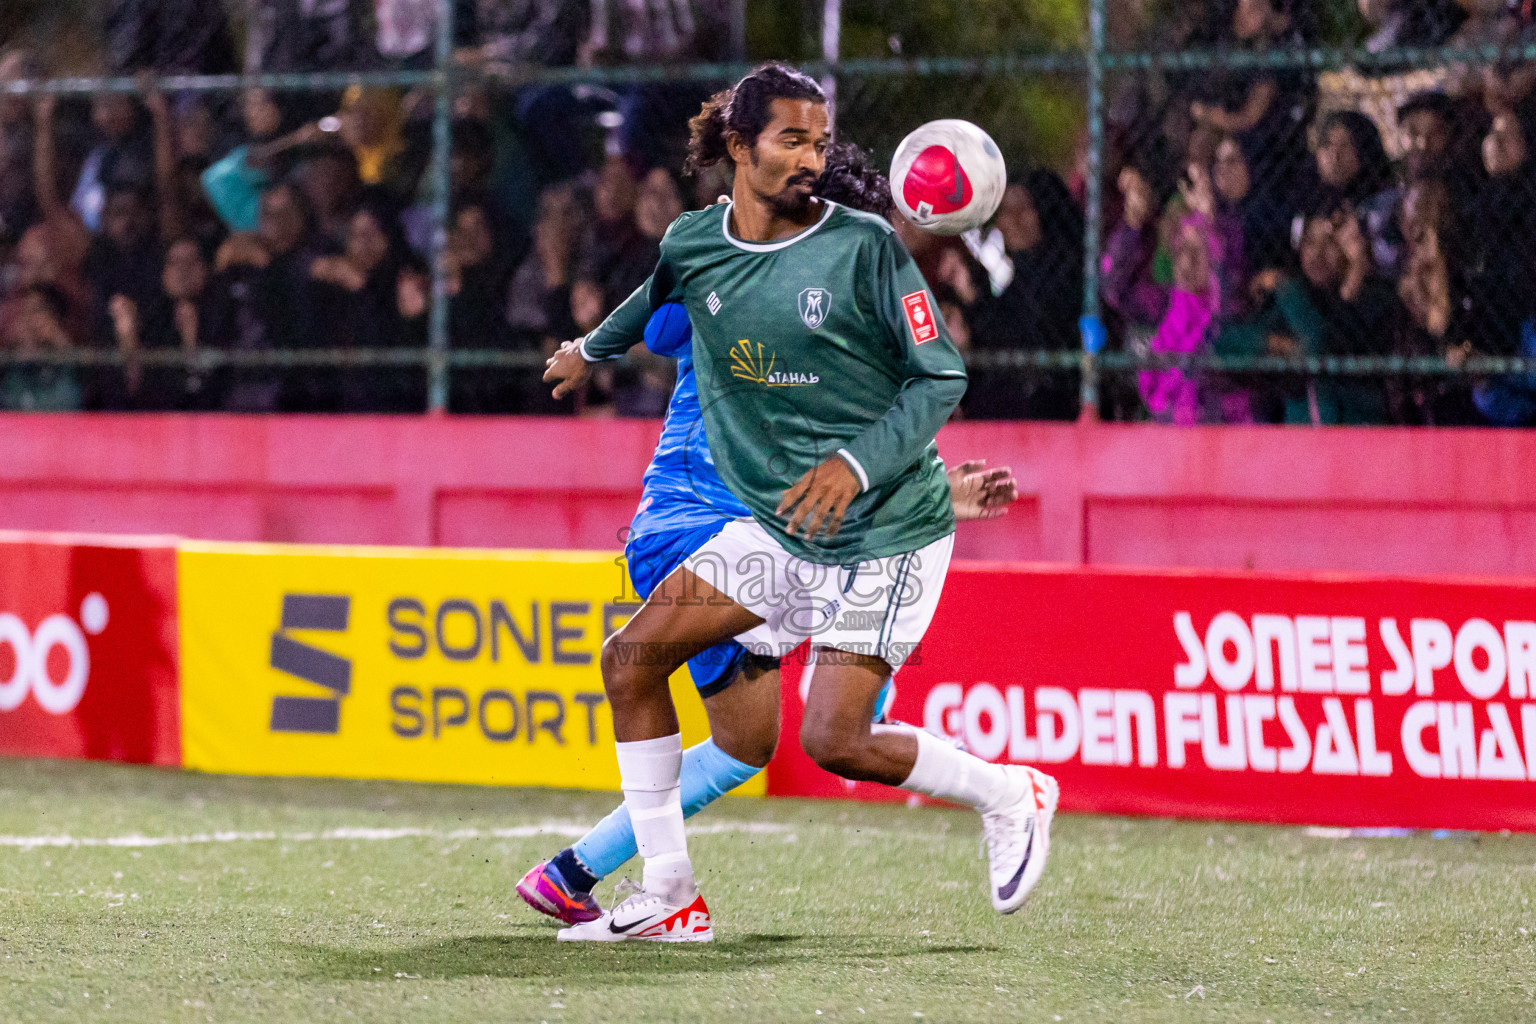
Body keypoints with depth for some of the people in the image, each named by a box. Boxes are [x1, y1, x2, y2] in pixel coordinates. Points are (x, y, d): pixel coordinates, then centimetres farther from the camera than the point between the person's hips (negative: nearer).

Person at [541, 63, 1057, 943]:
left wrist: (859, 464, -24)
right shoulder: (694, 244, 1)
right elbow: (659, 294, 26)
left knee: (833, 740, -13)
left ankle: (1010, 795, 12)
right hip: (778, 528, 6)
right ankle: (671, 899, 4)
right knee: (632, 658, -3)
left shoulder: (864, 246, -14)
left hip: (888, 530, -6)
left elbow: (943, 377, -11)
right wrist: (596, 347, 43)